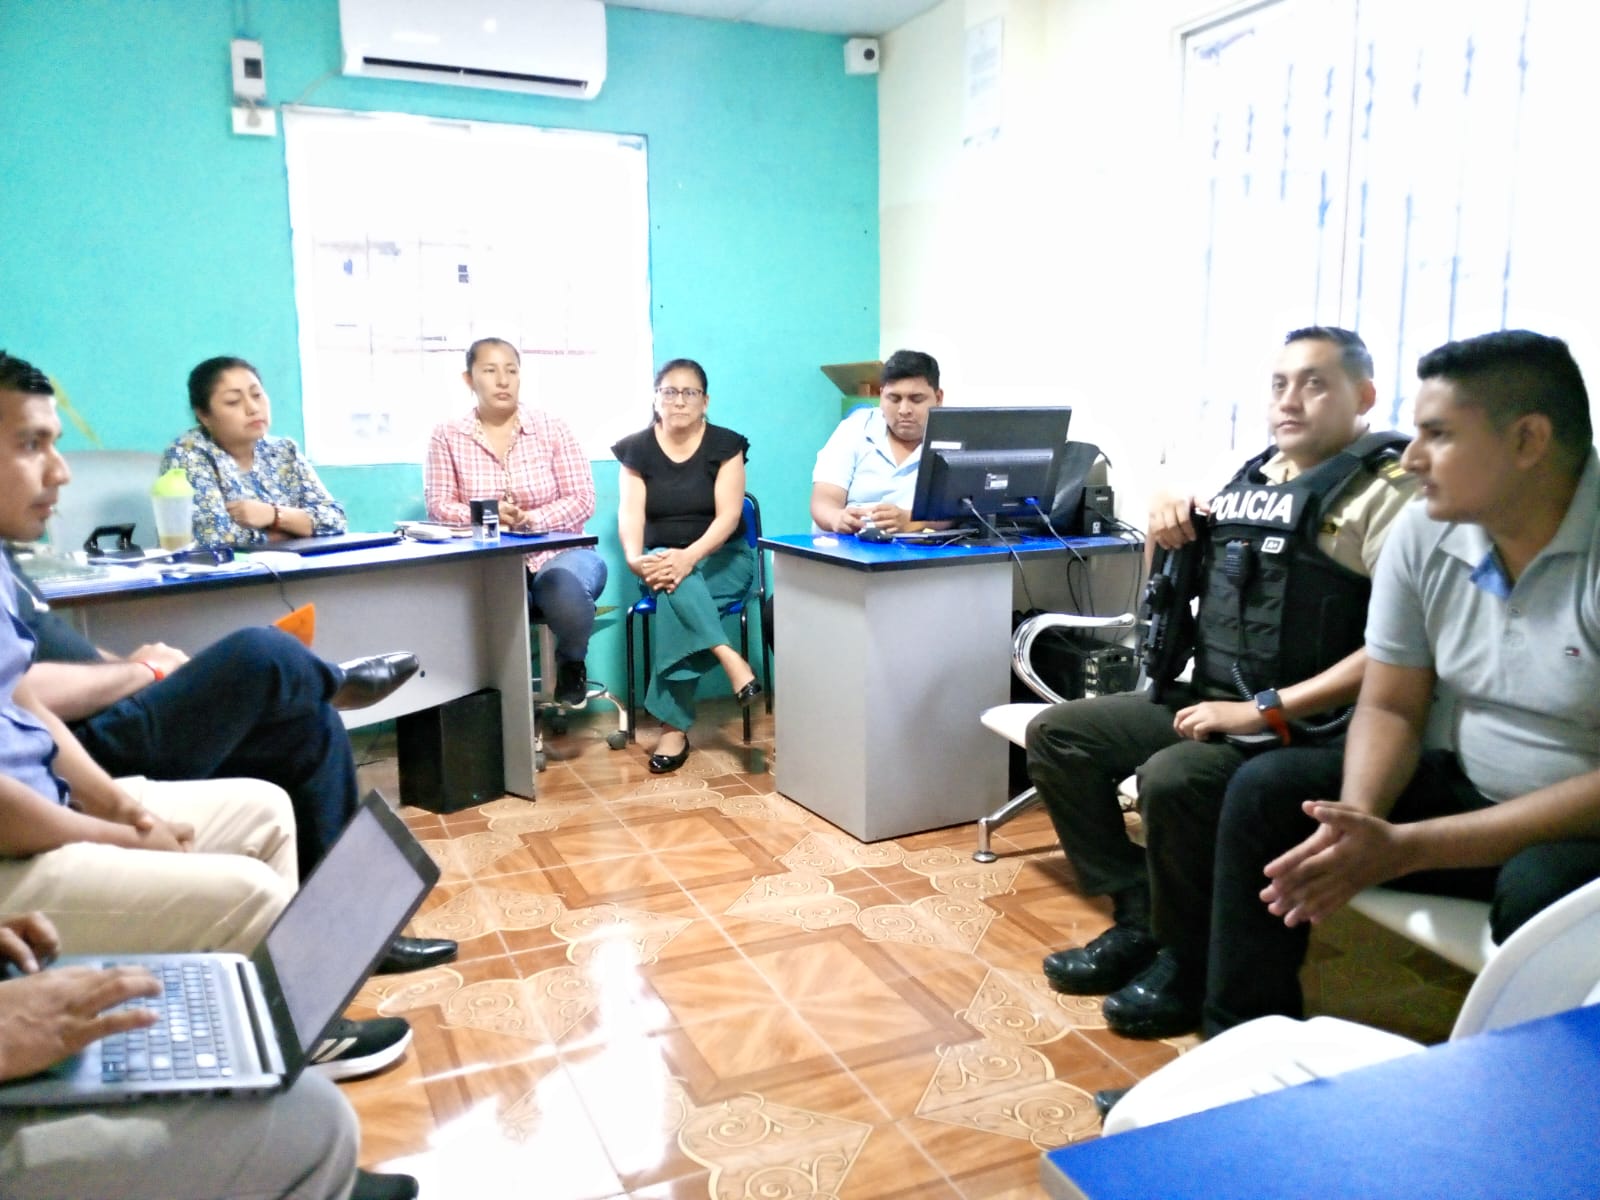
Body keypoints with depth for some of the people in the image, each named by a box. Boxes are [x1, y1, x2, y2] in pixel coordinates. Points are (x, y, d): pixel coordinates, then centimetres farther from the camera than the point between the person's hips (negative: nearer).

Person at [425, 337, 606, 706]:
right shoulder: (447, 437, 5)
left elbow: (582, 501, -1)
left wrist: (532, 519, -19)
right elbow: (438, 506, 0)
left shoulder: (552, 428, 4)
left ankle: (571, 663, 4)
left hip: (558, 551, 1)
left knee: (566, 595, -35)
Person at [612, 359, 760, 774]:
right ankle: (731, 660, -40)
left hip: (722, 558, -2)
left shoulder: (725, 444, -5)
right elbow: (630, 513, -9)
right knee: (672, 584, -36)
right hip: (661, 559, 2)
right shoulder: (636, 448, 1)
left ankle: (673, 725, -31)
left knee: (674, 596, -33)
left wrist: (691, 556, -33)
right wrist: (634, 559, -31)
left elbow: (729, 515, -15)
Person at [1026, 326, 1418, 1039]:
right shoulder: (1247, 478, 14)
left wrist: (1265, 710, -25)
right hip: (1204, 700, 8)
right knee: (1056, 734, 1)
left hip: (1303, 728, -8)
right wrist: (1165, 527, 4)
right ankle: (1139, 920, 6)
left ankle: (1189, 965, -6)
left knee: (1173, 779, -32)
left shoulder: (1386, 491, -9)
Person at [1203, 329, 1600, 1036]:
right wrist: (1359, 821, -21)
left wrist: (1404, 848, -28)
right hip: (1470, 790, 6)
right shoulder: (1424, 535, -5)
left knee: (1543, 890, -36)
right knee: (1266, 790, -10)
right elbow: (1390, 709, -1)